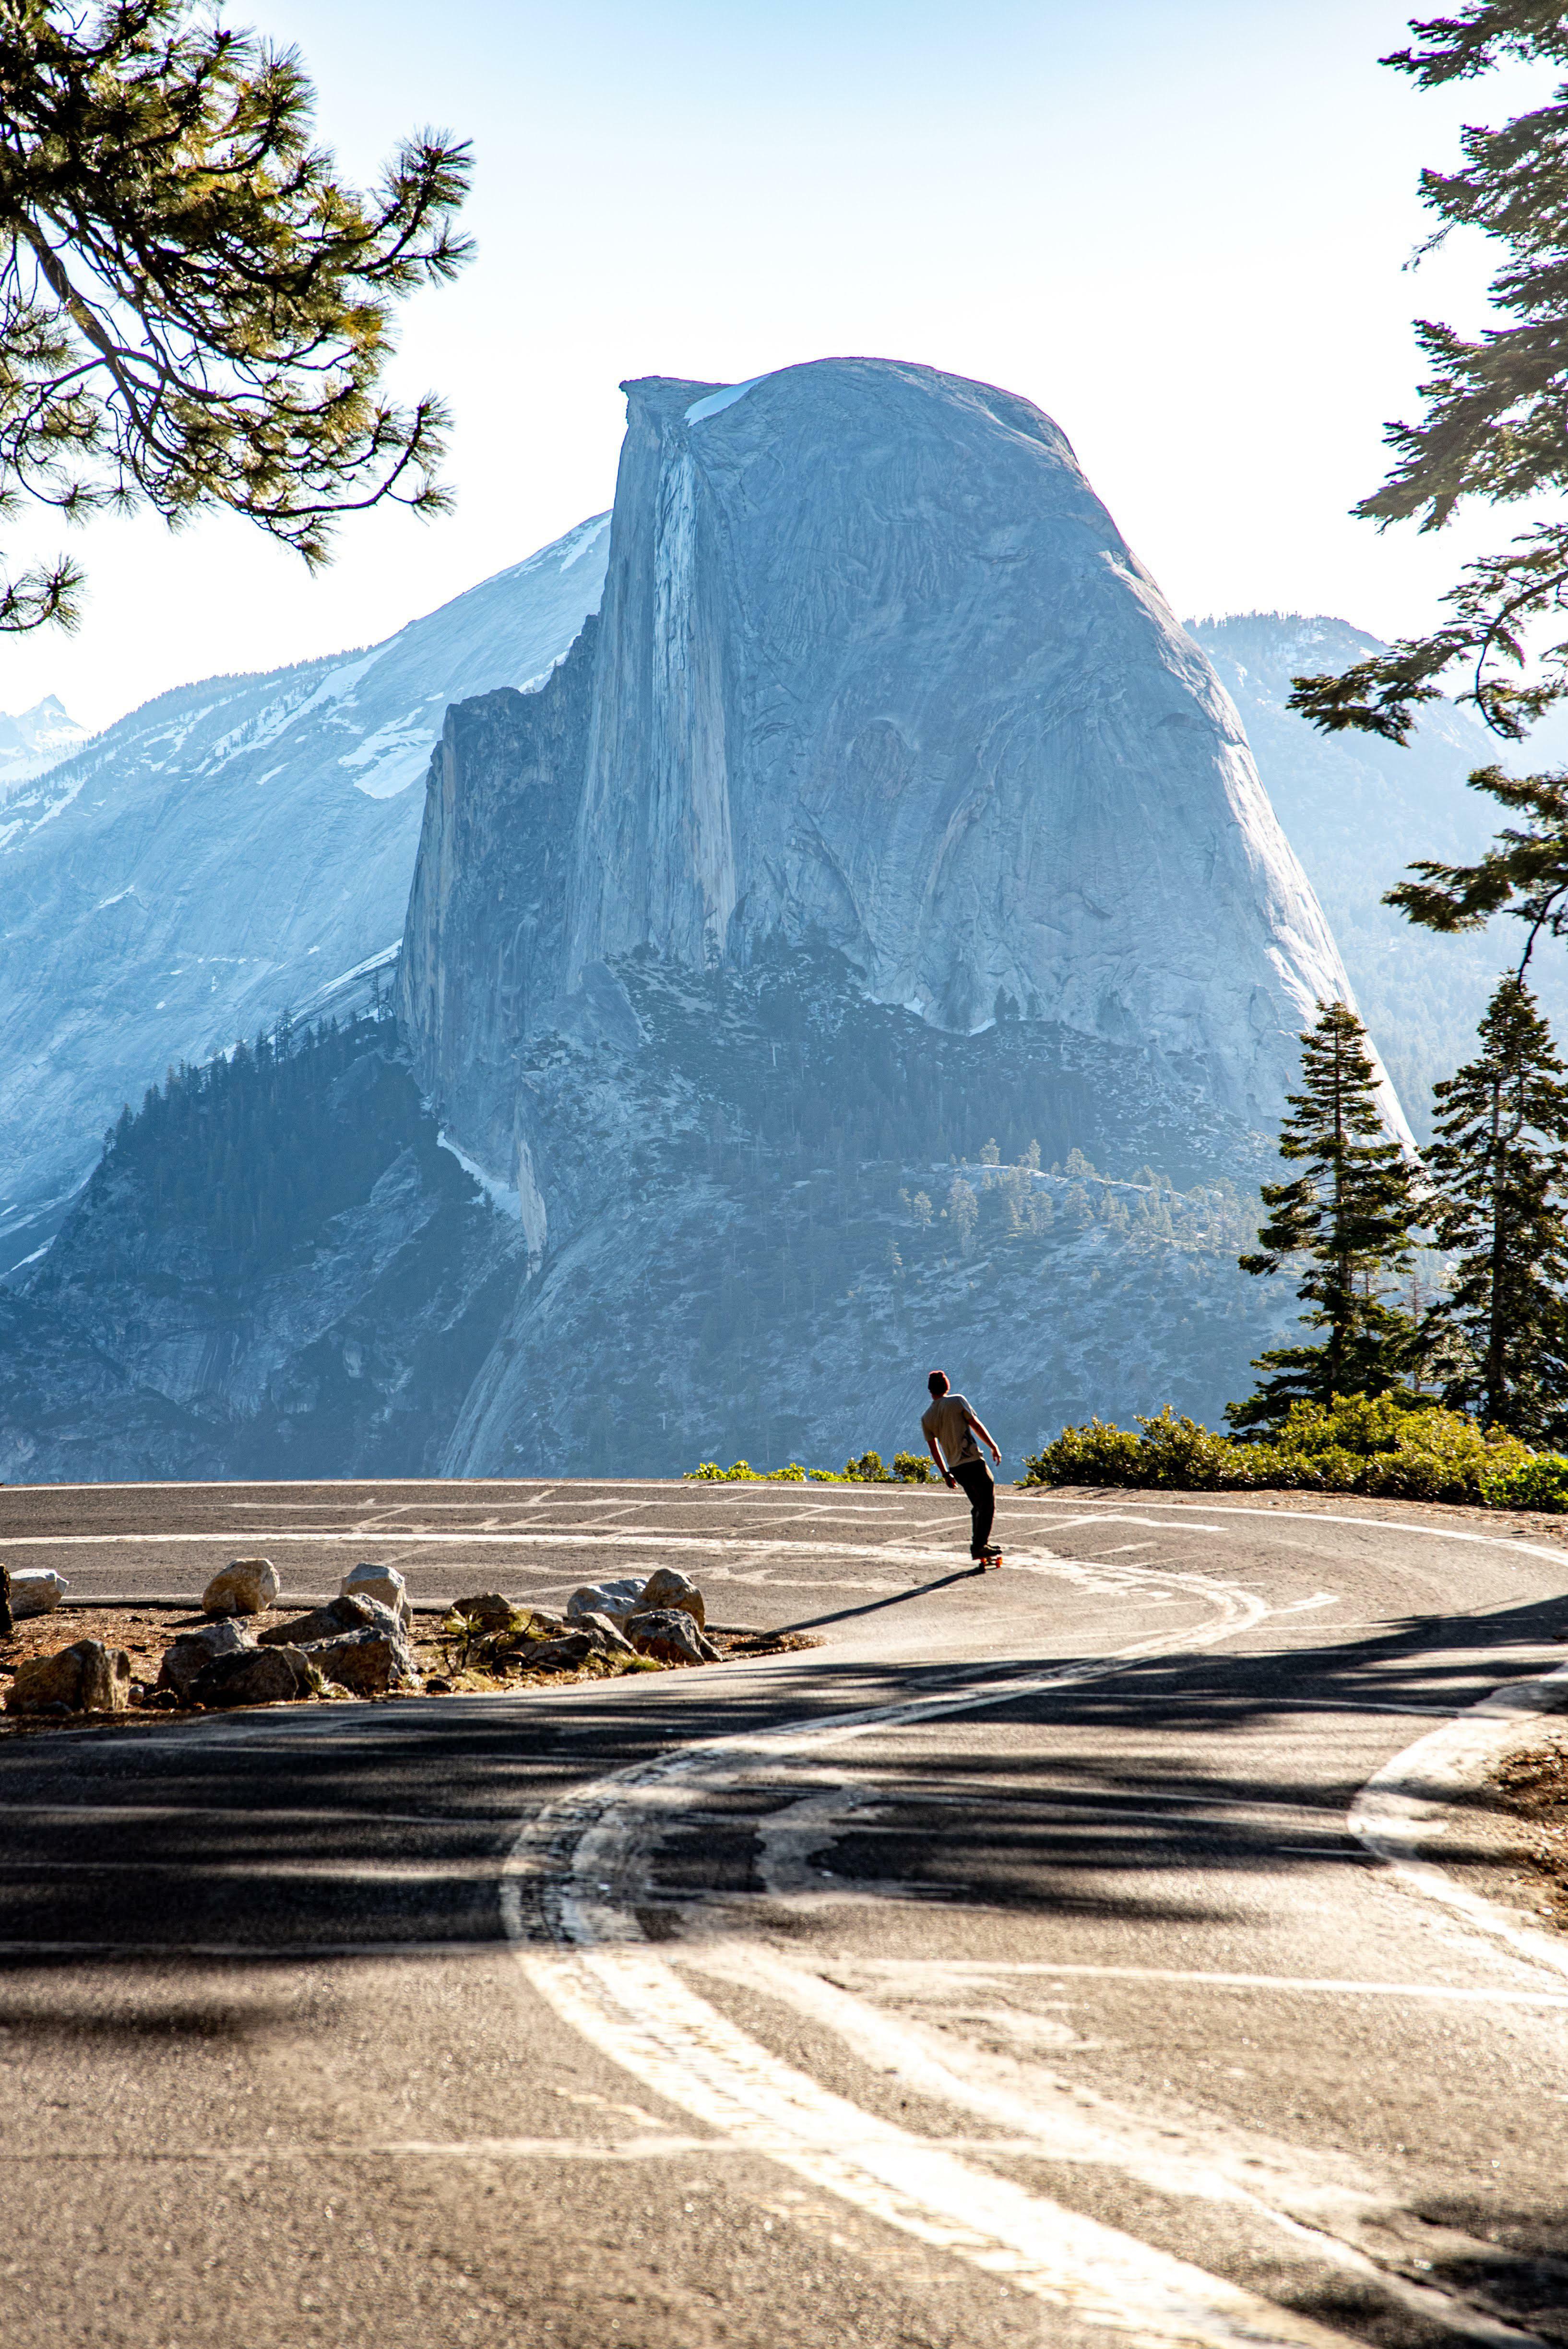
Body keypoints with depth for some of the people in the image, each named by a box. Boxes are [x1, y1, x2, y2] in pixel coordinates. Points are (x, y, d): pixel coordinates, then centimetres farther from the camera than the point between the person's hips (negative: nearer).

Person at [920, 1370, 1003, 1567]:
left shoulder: (926, 1418, 8)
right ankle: (980, 1545, -6)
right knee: (988, 1502, 1)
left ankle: (978, 1545, 18)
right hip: (973, 1461, -6)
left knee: (978, 1505, 18)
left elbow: (934, 1449, 11)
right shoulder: (957, 1401, -4)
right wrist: (994, 1446, 4)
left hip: (955, 1467, 6)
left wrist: (945, 1474, 18)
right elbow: (976, 1426, -5)